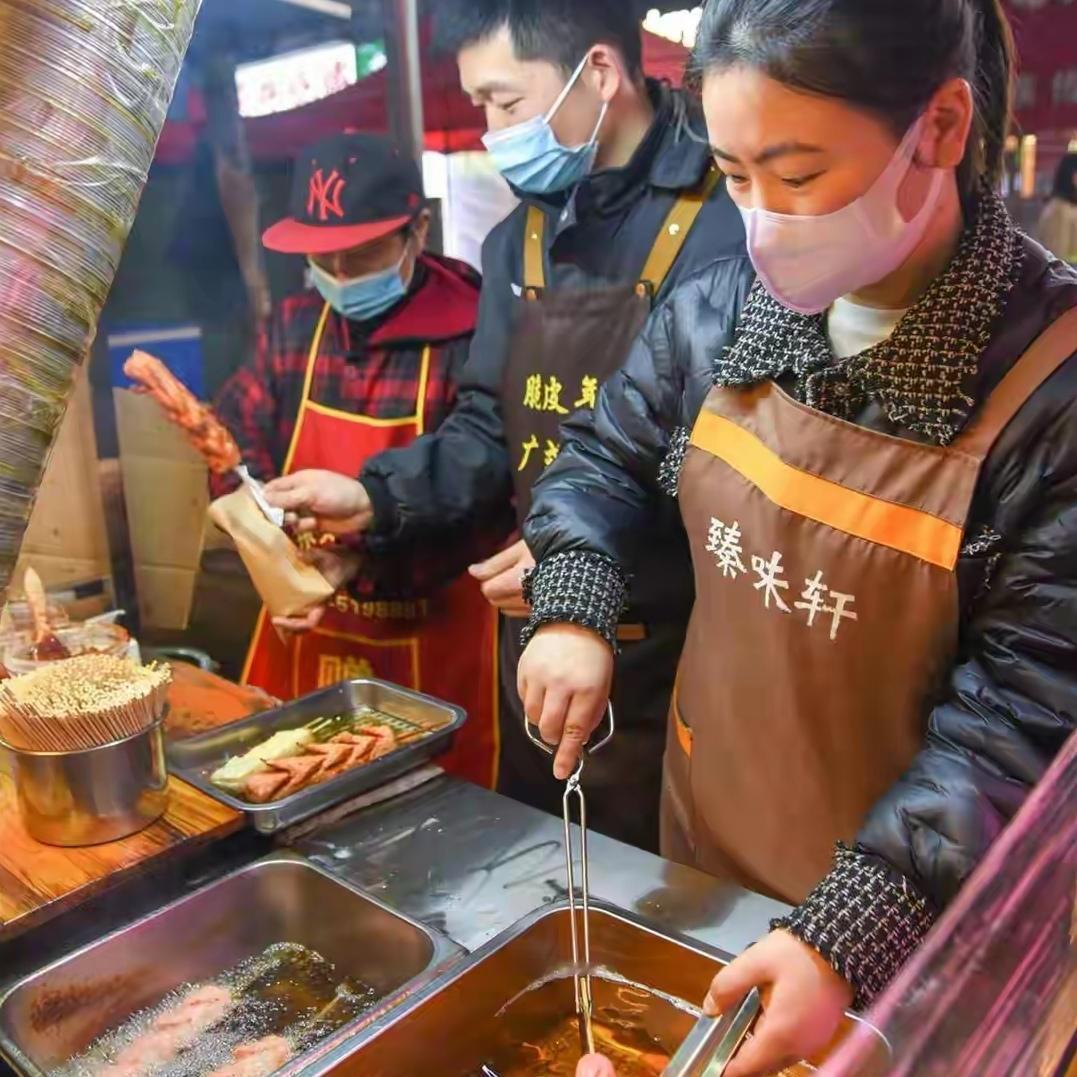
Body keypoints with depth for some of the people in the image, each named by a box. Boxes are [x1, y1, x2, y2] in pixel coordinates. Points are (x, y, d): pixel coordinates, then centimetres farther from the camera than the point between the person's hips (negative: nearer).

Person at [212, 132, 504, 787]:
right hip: (305, 625, 5)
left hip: (430, 637, -5)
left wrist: (364, 557, -28)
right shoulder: (294, 327, 3)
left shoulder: (470, 338, -16)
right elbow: (239, 445, 2)